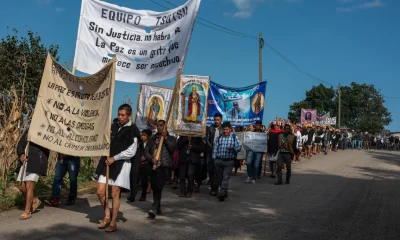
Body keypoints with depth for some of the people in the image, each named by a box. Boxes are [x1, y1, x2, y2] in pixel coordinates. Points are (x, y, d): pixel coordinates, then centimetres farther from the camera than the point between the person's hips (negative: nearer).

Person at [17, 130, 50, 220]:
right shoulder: (28, 131, 15)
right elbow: (20, 145, 14)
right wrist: (21, 155, -4)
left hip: (37, 162, -6)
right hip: (25, 162, 6)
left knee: (29, 186, -11)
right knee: (22, 187, 7)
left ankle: (27, 212, -2)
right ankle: (34, 201, 32)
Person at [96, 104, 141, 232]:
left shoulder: (133, 131, -9)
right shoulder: (114, 125, 7)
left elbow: (131, 152, -13)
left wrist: (114, 158, -13)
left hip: (122, 164, -5)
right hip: (108, 161, 6)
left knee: (114, 194, -1)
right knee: (100, 191, 4)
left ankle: (113, 223, 13)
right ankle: (107, 215, 26)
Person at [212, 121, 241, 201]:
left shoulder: (235, 138, 4)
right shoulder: (219, 138, 10)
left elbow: (239, 147, -2)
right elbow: (215, 149, 9)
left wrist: (232, 148, -21)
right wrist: (214, 159, 3)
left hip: (229, 161, -3)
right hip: (218, 161, 3)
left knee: (226, 177, -10)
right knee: (219, 177, 9)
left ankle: (222, 192, -15)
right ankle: (224, 192, 23)